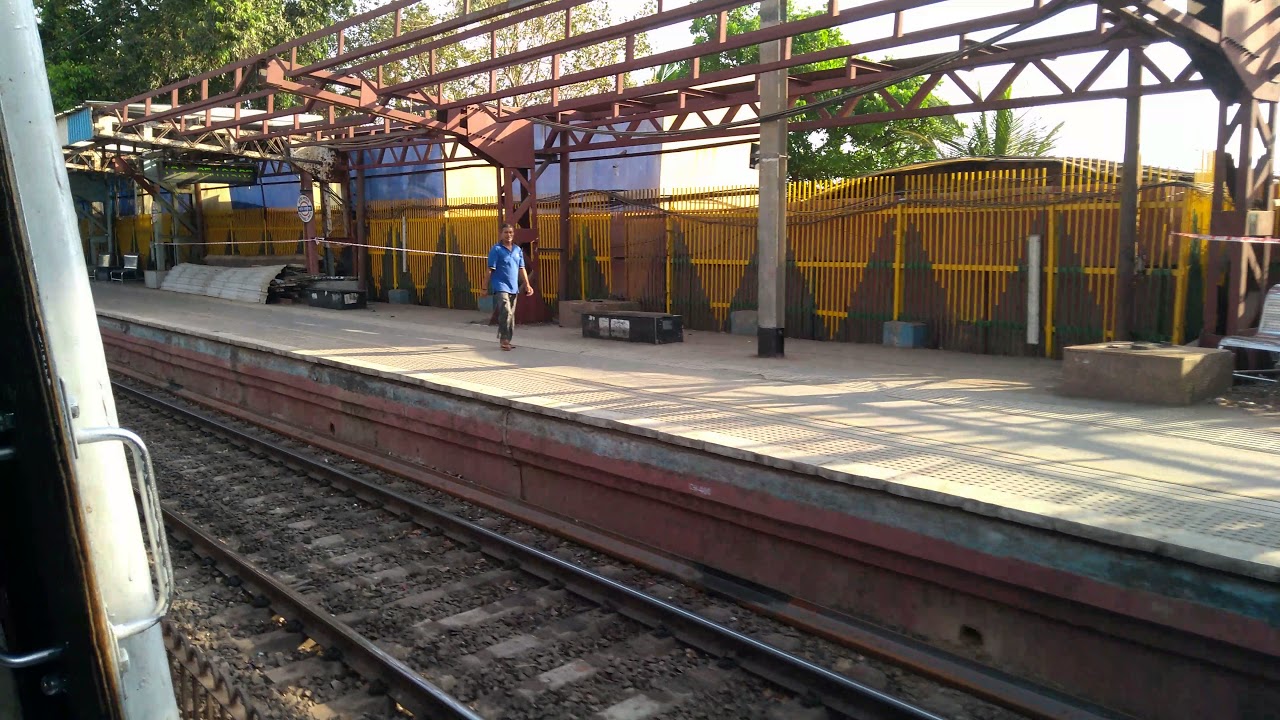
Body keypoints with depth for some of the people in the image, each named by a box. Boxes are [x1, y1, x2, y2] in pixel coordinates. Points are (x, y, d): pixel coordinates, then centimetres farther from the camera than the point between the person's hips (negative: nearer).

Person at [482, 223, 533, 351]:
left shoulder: (518, 250, 11)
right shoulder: (496, 250, -6)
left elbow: (521, 269, 14)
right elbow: (490, 270, -7)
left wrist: (527, 284, 7)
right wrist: (485, 288, -8)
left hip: (514, 288, 6)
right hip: (500, 287, -6)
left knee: (511, 315, 10)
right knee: (506, 312, -19)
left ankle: (507, 340, 20)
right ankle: (504, 339, -11)